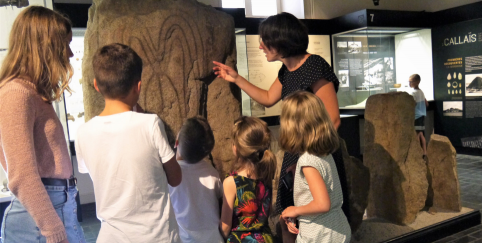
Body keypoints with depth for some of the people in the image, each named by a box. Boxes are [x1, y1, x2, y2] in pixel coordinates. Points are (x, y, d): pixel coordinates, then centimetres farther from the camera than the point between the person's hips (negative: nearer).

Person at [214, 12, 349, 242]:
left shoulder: (313, 66, -19)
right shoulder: (286, 71, 6)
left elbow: (333, 120, -19)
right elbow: (268, 99, 22)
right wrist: (236, 79, 18)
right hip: (295, 153, 8)